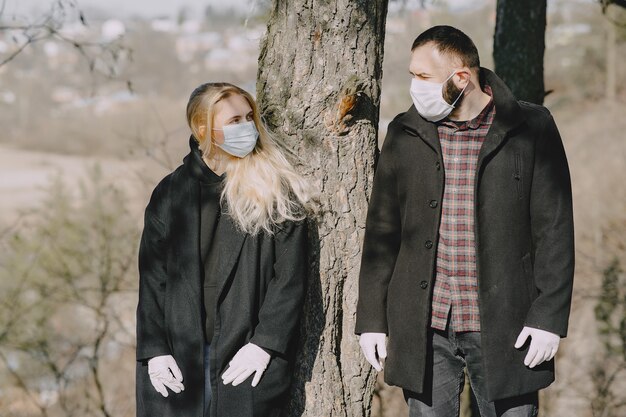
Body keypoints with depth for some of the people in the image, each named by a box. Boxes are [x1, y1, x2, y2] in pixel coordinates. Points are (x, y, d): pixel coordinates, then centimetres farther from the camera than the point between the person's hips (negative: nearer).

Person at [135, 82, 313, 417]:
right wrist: (154, 349, -3)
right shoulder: (171, 192, 7)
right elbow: (151, 279, 6)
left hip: (247, 360, -2)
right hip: (178, 358, 2)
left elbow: (290, 278, -2)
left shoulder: (279, 194, 2)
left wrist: (264, 344, -11)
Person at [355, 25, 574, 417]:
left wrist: (549, 317, -8)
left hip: (502, 328, -2)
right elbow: (382, 230, 8)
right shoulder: (405, 134, 5)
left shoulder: (531, 129, -2)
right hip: (424, 329, 2)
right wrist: (371, 319, 5)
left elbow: (554, 229, -2)